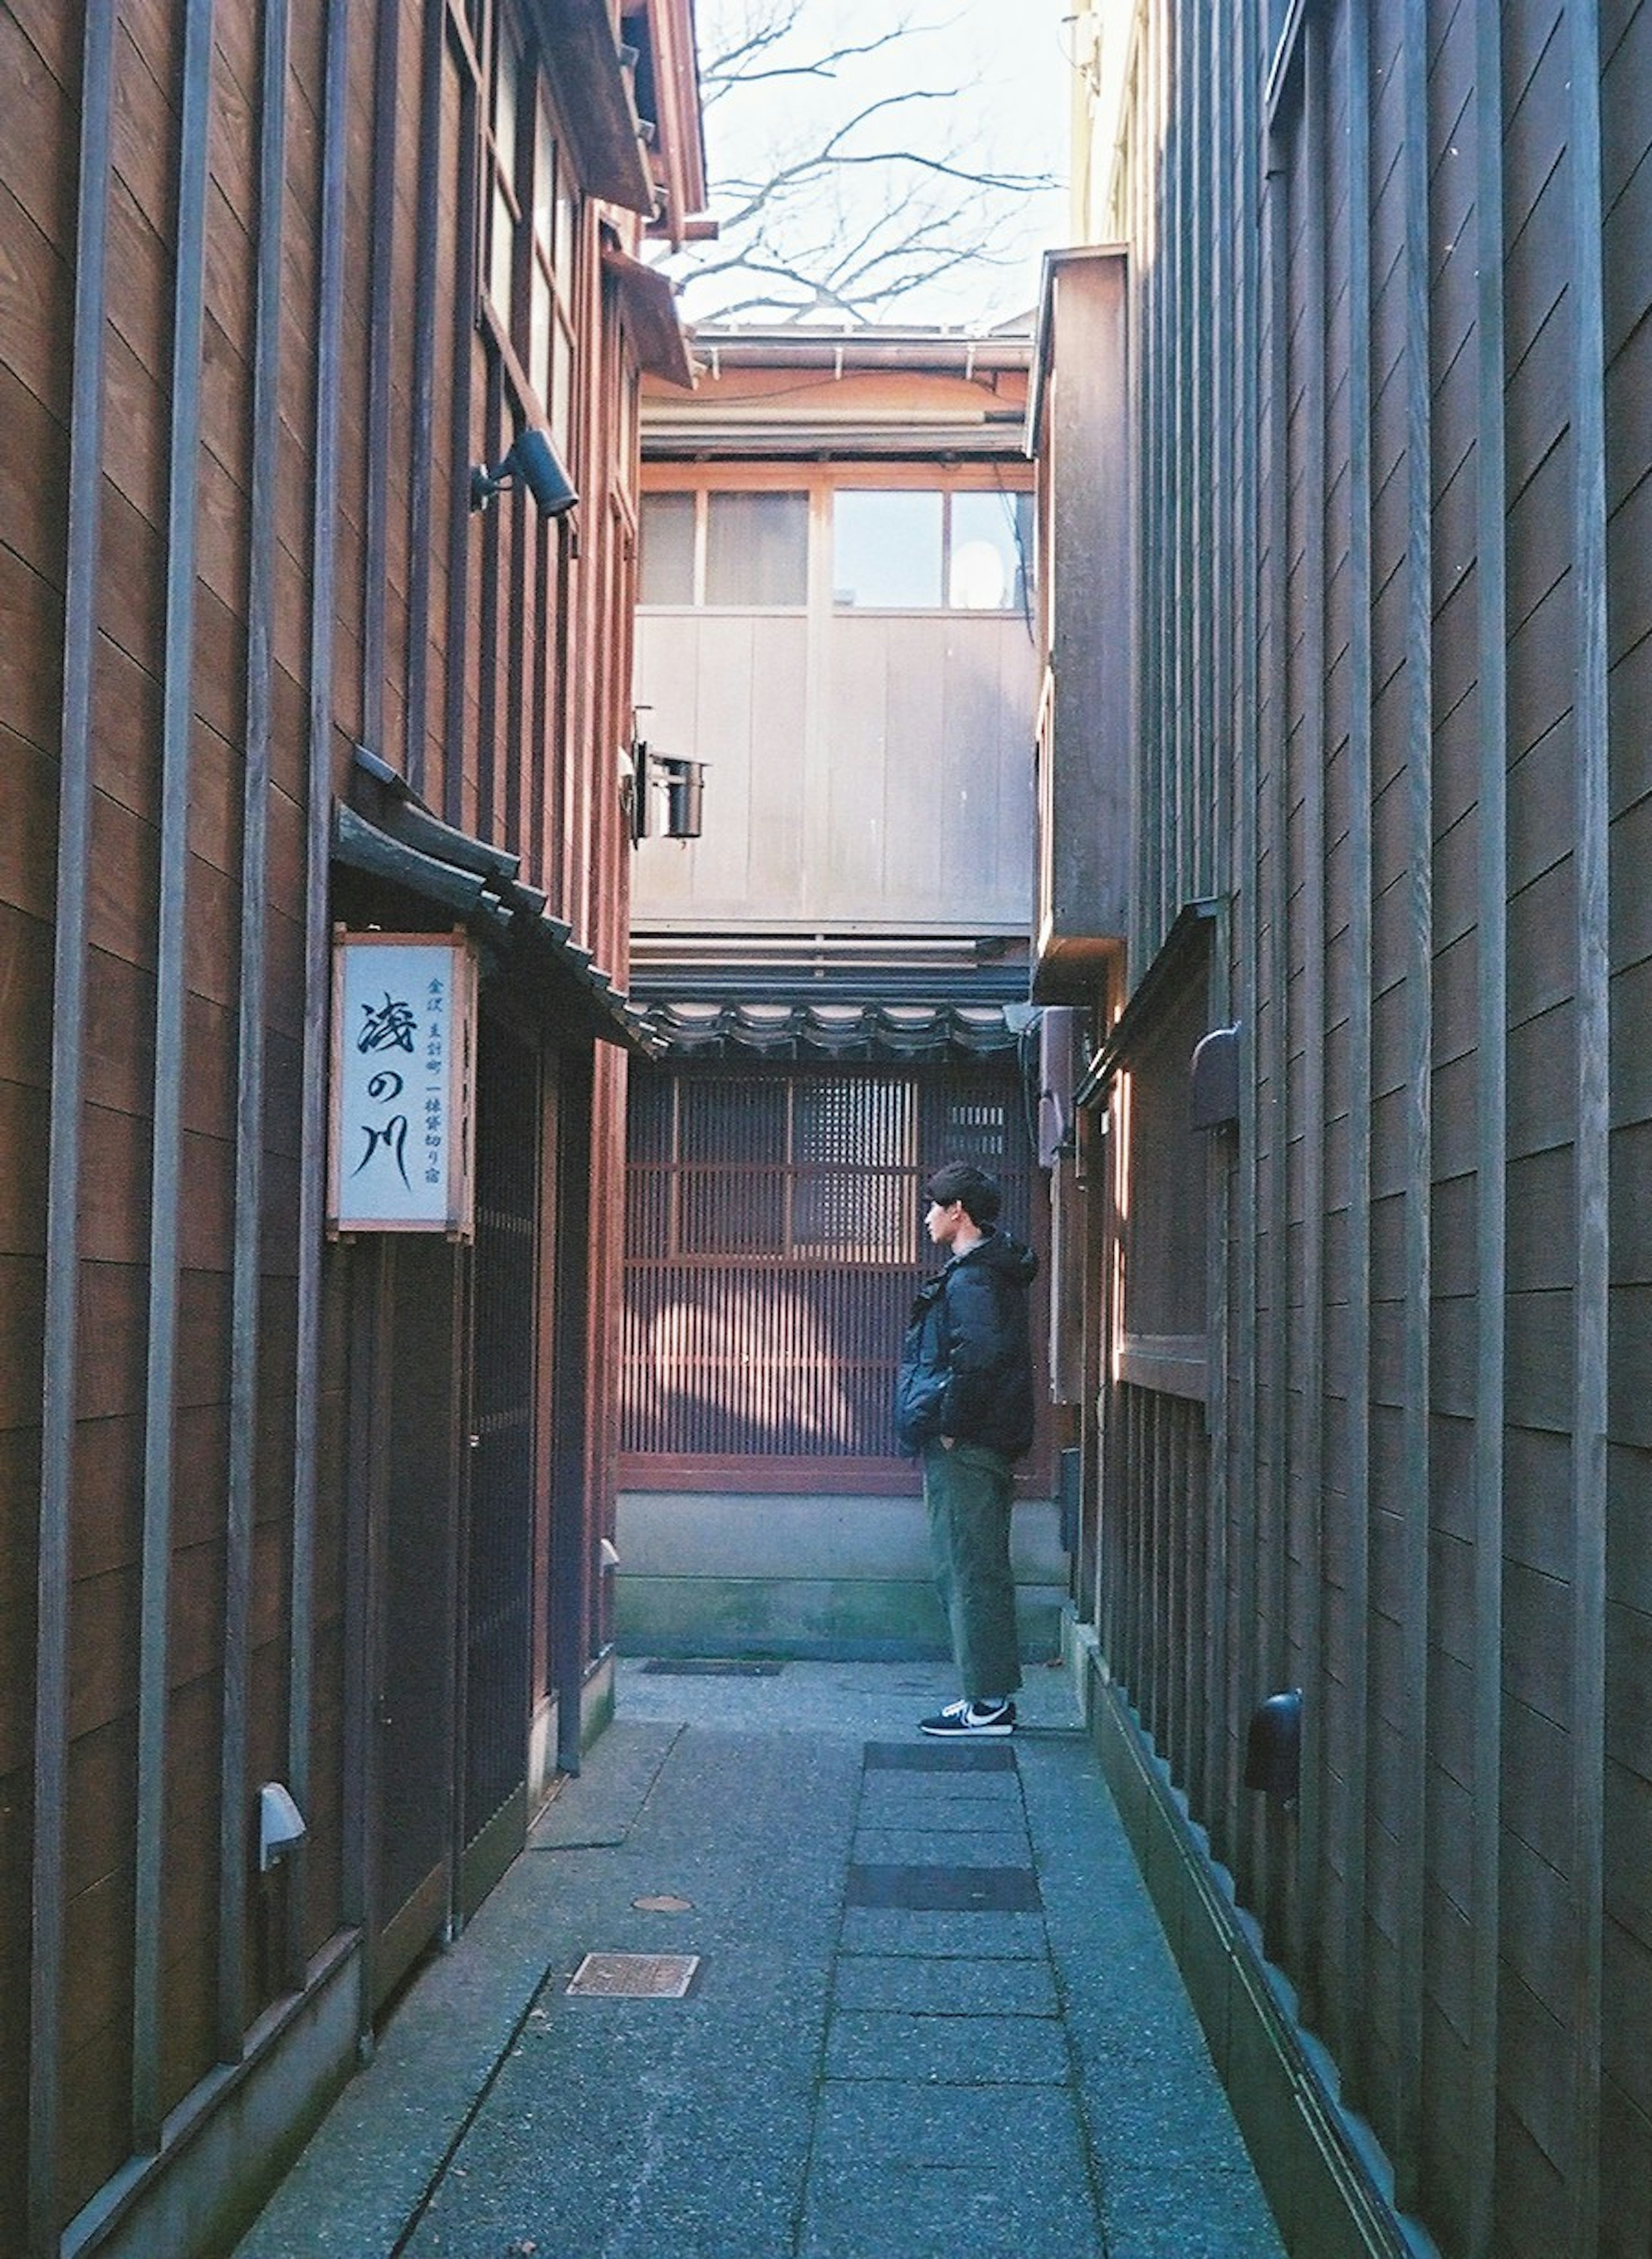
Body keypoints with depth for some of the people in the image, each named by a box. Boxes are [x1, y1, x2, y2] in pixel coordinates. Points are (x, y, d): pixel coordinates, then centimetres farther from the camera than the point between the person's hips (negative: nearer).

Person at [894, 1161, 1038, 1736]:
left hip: (963, 1451, -11)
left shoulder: (972, 1279, -16)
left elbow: (977, 1359, -27)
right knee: (979, 1570, 14)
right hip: (982, 1447, 11)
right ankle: (993, 1696, 20)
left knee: (970, 1571, -6)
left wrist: (950, 1425, -18)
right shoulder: (989, 1272, 17)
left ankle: (989, 1703, -2)